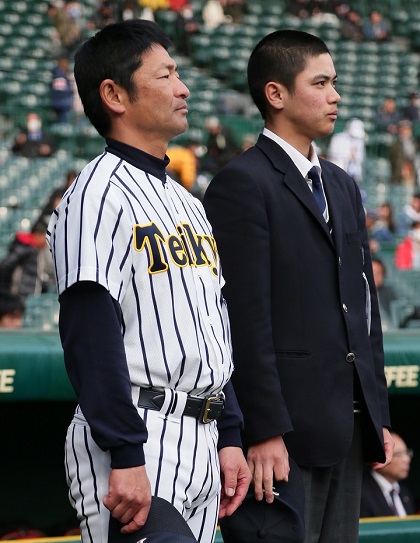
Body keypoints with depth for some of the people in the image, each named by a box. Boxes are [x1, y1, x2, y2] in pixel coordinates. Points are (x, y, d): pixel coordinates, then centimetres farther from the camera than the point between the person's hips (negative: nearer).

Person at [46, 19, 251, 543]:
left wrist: (229, 436, 15)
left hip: (202, 441, 9)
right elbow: (90, 335, -19)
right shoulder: (97, 196, -10)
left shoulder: (187, 203, 19)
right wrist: (126, 457, -24)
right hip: (136, 441, -9)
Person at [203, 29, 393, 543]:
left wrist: (378, 416, 15)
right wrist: (265, 431, -19)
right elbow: (246, 319, -14)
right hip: (285, 426, -8)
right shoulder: (242, 183, -8)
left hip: (348, 423, 8)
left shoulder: (343, 186, 18)